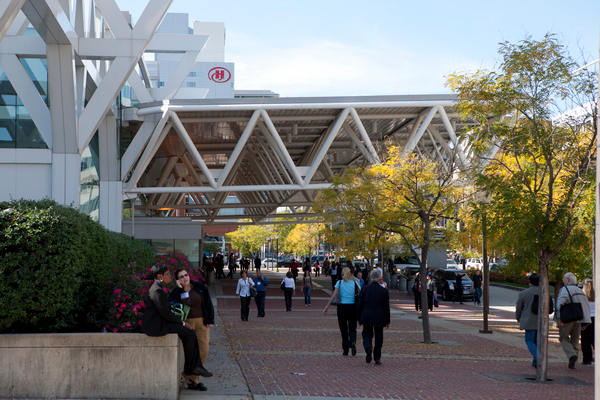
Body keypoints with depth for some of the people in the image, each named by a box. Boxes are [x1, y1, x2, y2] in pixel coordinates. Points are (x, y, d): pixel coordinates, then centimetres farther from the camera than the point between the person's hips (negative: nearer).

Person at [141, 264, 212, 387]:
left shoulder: (159, 288, 15)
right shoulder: (157, 291, -18)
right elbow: (165, 314, -18)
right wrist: (182, 323, -8)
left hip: (159, 322, 10)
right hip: (155, 326, -10)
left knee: (190, 332, 6)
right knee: (188, 333, -12)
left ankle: (195, 366, 5)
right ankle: (190, 368, 0)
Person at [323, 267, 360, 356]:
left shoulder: (339, 283, -1)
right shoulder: (354, 283, 0)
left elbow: (333, 296, -8)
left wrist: (326, 307, -6)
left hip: (342, 307, 0)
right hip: (352, 307, 0)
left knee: (343, 329, 9)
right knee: (352, 328, 9)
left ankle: (345, 350, 9)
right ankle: (353, 342, -22)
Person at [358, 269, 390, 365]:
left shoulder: (364, 289, -1)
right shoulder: (384, 291, -4)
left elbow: (360, 305, 3)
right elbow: (386, 307, 0)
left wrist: (359, 318, 12)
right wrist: (387, 321, 8)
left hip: (366, 317, 1)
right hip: (379, 317, -1)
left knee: (367, 334, 10)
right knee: (378, 338, 10)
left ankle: (368, 347, -20)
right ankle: (377, 358, 11)